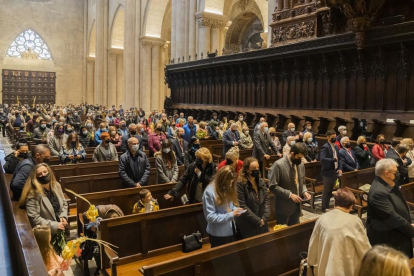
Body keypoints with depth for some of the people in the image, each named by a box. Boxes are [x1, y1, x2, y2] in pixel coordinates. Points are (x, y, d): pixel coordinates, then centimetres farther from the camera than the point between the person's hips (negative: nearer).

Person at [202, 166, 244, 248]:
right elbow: (210, 217, -23)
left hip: (231, 231, 7)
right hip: (218, 234, -7)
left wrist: (235, 210, -10)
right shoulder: (209, 192, -22)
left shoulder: (228, 188, 2)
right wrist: (231, 215, -25)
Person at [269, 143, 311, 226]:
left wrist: (304, 192, -3)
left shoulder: (301, 165, 5)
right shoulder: (278, 165, -17)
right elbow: (272, 186, -19)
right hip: (284, 207, -6)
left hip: (297, 206, 6)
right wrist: (289, 195, -21)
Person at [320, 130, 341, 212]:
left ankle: (327, 206, 28)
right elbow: (322, 159, -29)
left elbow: (338, 158, 16)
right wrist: (334, 159, -26)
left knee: (330, 190, 16)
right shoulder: (325, 147, -15)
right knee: (326, 191, 3)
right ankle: (324, 208, 14)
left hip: (335, 172, 8)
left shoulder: (336, 146, 10)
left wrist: (339, 169, 3)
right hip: (327, 172, -8)